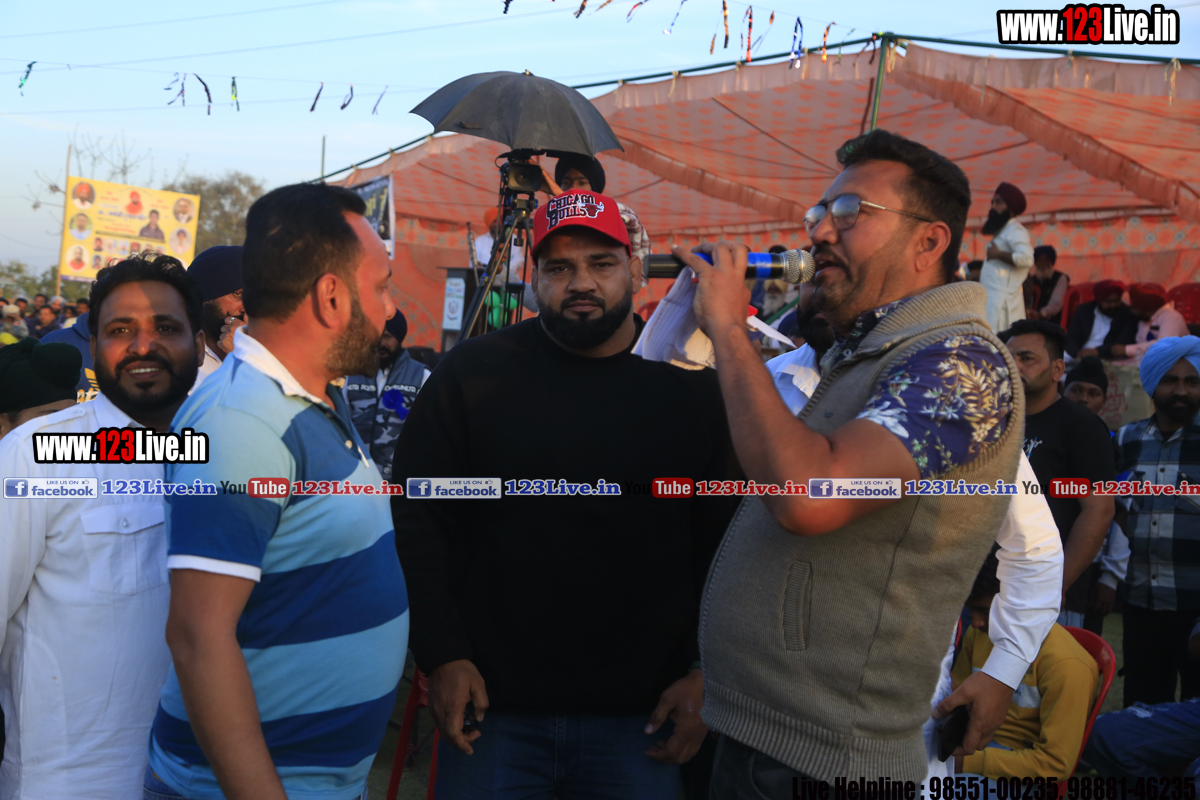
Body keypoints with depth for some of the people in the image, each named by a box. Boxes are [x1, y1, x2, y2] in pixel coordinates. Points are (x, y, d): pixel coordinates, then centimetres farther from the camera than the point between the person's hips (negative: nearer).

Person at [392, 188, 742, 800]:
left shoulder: (692, 386, 1)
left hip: (640, 717, 1)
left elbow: (724, 543, 5)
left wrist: (706, 676, -1)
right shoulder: (472, 374, -1)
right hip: (492, 707, 0)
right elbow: (416, 520, 1)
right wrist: (440, 656, -5)